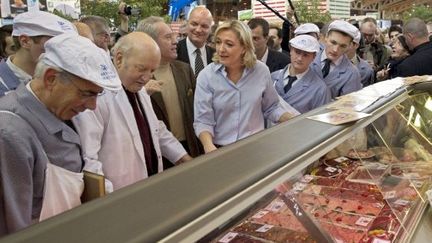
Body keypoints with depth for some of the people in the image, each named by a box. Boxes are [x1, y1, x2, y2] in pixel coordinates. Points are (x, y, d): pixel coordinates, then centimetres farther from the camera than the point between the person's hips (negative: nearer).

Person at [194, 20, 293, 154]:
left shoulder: (261, 71, -1)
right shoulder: (206, 76, -7)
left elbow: (271, 108, 11)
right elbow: (203, 120, -9)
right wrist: (209, 146, -26)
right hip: (220, 150, -3)